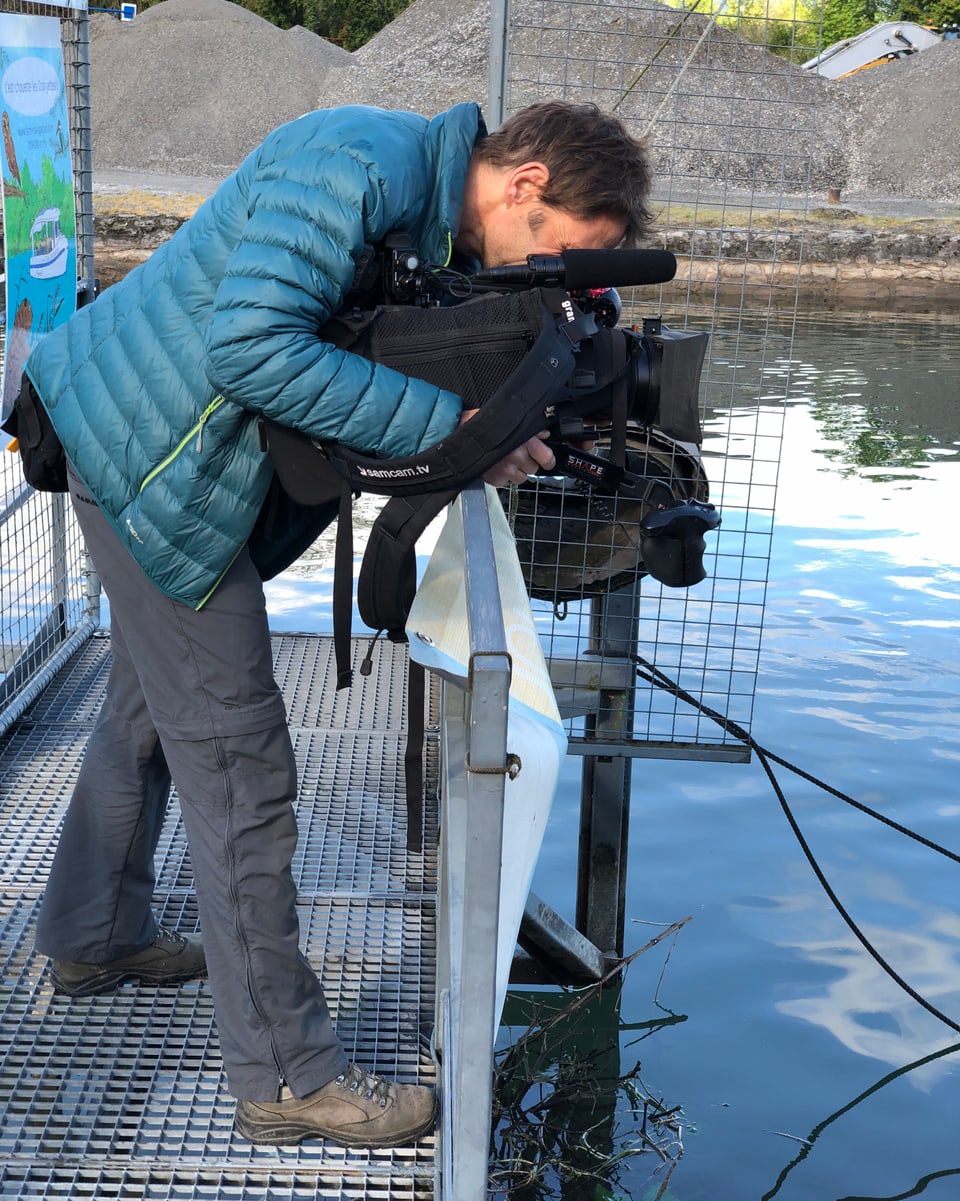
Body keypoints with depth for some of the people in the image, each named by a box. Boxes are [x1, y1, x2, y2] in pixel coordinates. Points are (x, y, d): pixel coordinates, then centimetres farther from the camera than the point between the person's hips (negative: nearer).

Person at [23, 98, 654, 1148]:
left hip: (141, 444, 10)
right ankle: (286, 1077, 2)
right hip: (149, 447, -10)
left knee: (150, 703, 24)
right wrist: (450, 423, -29)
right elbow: (252, 345, -32)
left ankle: (93, 938, 44)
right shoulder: (360, 161, -24)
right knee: (235, 755, -7)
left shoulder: (436, 225, 6)